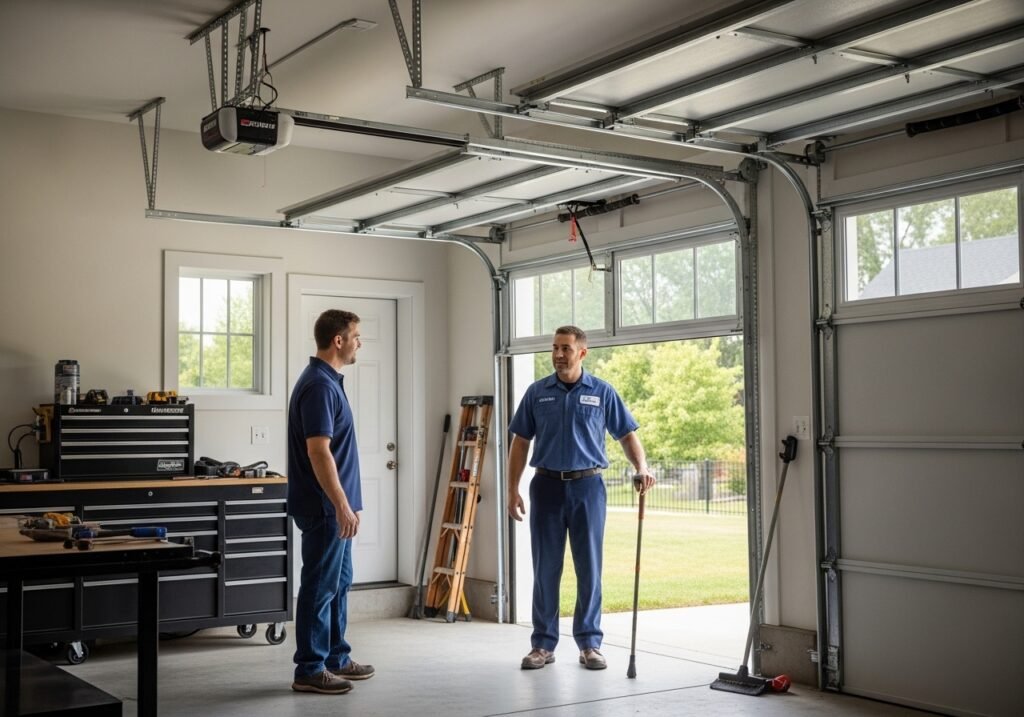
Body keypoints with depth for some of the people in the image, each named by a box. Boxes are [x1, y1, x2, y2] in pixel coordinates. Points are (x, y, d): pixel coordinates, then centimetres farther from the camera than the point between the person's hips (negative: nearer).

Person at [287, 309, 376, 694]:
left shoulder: (327, 380, 13)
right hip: (324, 507, -10)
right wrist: (342, 505, -24)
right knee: (320, 587, -3)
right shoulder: (320, 385, -19)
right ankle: (309, 670, 5)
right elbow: (318, 451, -24)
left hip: (331, 506, 10)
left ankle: (335, 658, 26)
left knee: (339, 583, 16)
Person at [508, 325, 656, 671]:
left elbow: (627, 434, 5)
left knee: (589, 568, 4)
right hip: (547, 486, 1)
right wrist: (513, 489, 1)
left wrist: (641, 467, -14)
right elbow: (520, 442, 7)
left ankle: (590, 644, 14)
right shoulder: (537, 392, 4)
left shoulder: (602, 392, 2)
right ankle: (543, 644, 14)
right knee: (545, 569, 5)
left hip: (587, 486, -1)